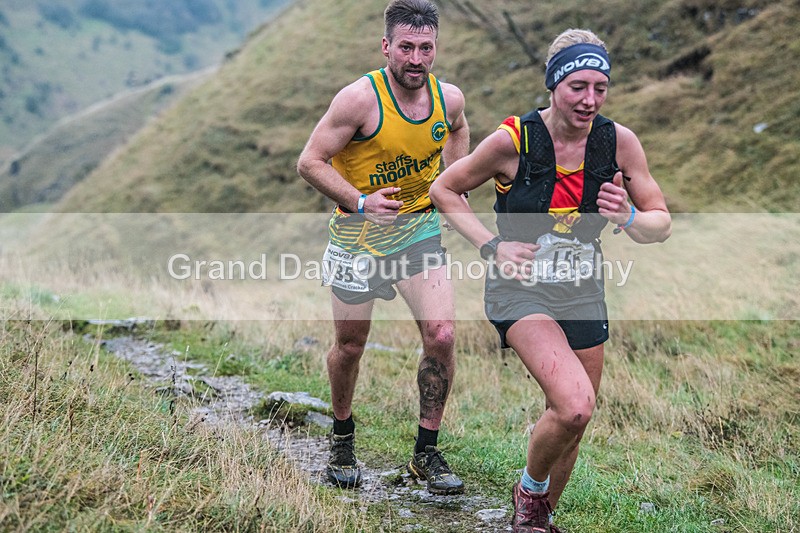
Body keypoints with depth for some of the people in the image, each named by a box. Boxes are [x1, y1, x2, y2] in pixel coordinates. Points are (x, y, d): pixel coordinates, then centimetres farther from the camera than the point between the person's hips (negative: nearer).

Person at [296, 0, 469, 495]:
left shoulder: (450, 98, -6)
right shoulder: (361, 98, -21)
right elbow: (311, 161, -16)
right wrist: (360, 202, -27)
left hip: (420, 226, 3)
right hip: (358, 231, -3)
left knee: (442, 336, -11)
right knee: (350, 345, 9)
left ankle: (427, 453, 6)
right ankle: (343, 438, 36)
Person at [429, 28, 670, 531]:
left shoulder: (619, 141, -7)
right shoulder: (514, 138, -15)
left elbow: (661, 224, 0)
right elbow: (444, 189, -2)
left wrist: (627, 217, -23)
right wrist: (492, 245, -13)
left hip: (583, 293, 4)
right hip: (521, 287, -4)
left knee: (569, 423, 13)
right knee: (574, 406, -25)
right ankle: (531, 489, 6)